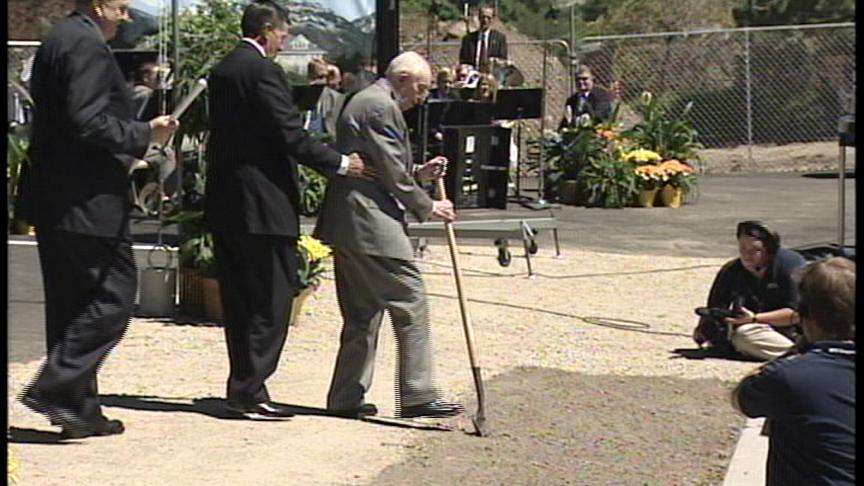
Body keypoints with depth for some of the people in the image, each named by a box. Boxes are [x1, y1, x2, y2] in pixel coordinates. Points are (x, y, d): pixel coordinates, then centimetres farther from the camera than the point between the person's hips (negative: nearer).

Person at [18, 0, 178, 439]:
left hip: (53, 201, 11)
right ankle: (52, 387, -8)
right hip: (88, 201, -11)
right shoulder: (86, 46, -13)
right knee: (114, 296, -5)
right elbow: (87, 122, -22)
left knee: (71, 302, 12)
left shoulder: (56, 43, 18)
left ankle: (78, 408, 16)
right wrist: (143, 135, -12)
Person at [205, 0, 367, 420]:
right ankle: (249, 391, -3)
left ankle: (243, 389, 17)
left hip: (224, 201, 9)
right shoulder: (263, 70, -12)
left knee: (239, 300, 12)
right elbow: (291, 135, -16)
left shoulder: (221, 71, 14)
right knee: (271, 299, -3)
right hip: (263, 203, -9)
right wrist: (339, 164, -9)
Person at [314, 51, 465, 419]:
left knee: (363, 311, 13)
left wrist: (418, 173, 15)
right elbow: (391, 173, -14)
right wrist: (427, 207, -4)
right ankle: (417, 395, -5)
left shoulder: (362, 102, 21)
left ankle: (346, 397, 15)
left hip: (346, 223, 11)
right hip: (371, 222, -11)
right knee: (410, 300, -7)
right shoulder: (382, 107, -12)